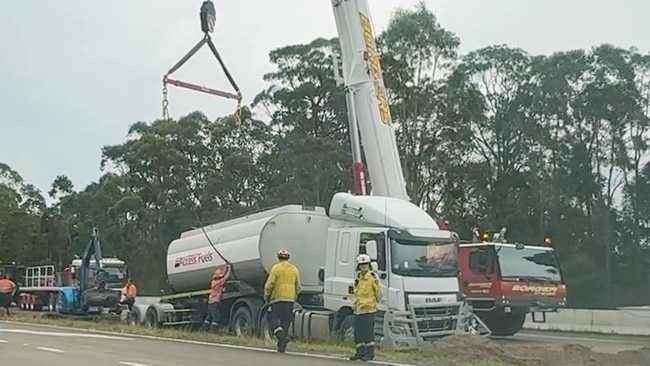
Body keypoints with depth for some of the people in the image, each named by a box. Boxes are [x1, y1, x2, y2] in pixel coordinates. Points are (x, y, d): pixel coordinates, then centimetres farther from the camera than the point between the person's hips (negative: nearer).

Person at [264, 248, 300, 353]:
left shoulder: (276, 268, -5)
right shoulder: (294, 269, 11)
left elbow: (269, 285, -8)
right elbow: (298, 287, 14)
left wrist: (266, 297, 4)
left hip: (277, 298, -5)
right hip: (290, 300, 5)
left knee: (272, 318, 2)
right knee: (285, 321, 9)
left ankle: (281, 334, -21)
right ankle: (281, 346, 9)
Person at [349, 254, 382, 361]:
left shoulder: (372, 277, -8)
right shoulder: (358, 277, 15)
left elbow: (378, 290, -9)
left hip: (369, 309, -7)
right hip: (358, 309, 7)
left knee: (368, 332, -5)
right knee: (358, 332, 10)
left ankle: (370, 353, 3)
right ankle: (360, 352, 20)